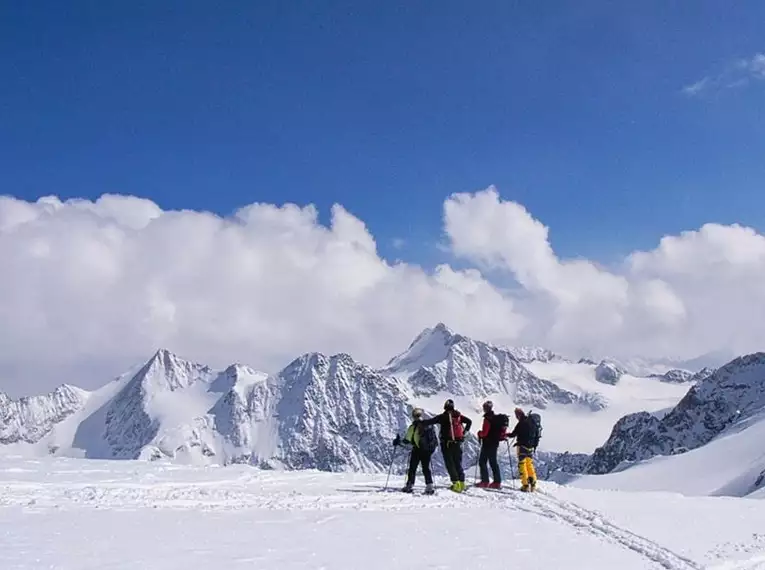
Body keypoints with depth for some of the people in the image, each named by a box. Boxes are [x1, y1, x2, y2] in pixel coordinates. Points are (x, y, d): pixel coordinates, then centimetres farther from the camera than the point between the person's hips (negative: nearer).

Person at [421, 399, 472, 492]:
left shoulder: (443, 417, -9)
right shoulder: (458, 416, 5)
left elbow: (430, 421, -14)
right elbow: (469, 421, 15)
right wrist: (464, 431, 16)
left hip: (447, 443, -4)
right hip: (458, 443, 4)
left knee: (450, 463, 1)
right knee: (458, 463, 14)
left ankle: (456, 482, -10)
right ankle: (462, 482, 10)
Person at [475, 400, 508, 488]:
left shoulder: (487, 418, -18)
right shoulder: (497, 417, 8)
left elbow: (484, 432, -19)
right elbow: (503, 430, 13)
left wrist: (479, 433, -1)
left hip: (487, 443, -8)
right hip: (495, 443, 8)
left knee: (482, 461, 0)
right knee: (493, 462, 13)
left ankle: (485, 481, -6)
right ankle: (497, 482, 11)